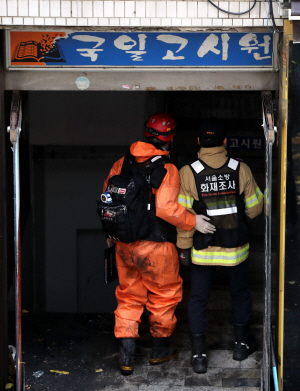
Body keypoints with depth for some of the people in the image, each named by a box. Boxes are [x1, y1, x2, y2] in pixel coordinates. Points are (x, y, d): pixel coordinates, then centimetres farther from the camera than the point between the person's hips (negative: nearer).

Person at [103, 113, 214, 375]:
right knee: (163, 296, 15)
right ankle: (160, 349, 29)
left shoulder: (122, 163, 3)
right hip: (155, 247, -5)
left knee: (129, 297, 15)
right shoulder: (167, 169, -15)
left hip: (125, 244, 5)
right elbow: (165, 207, -27)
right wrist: (193, 222, -15)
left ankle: (126, 357, 10)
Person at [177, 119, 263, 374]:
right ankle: (242, 343, 34)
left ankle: (199, 355, 10)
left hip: (203, 249, -1)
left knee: (198, 299, 11)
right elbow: (255, 208, -2)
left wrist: (184, 246, -1)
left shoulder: (188, 173, -13)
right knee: (240, 293, 22)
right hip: (236, 247, 1)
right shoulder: (241, 170, -10)